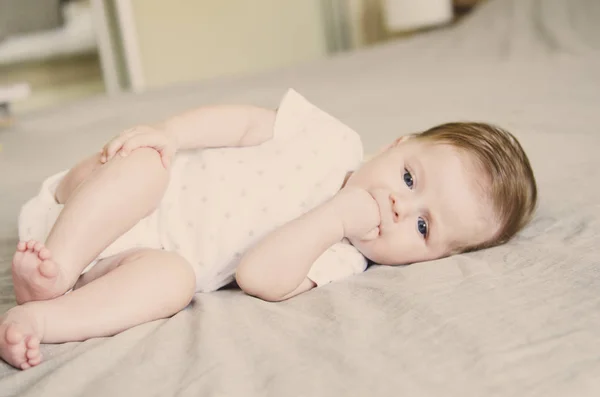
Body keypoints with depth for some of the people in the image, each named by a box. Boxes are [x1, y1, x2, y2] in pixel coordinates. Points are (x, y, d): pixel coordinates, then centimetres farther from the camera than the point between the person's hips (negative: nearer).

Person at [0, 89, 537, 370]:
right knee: (142, 162, -31)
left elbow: (257, 276, -23)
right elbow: (246, 121, -5)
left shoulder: (340, 261, -9)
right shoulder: (335, 142, -9)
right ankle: (55, 267, -30)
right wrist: (168, 132, -19)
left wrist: (331, 219, -31)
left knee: (172, 279, -34)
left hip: (158, 252, 0)